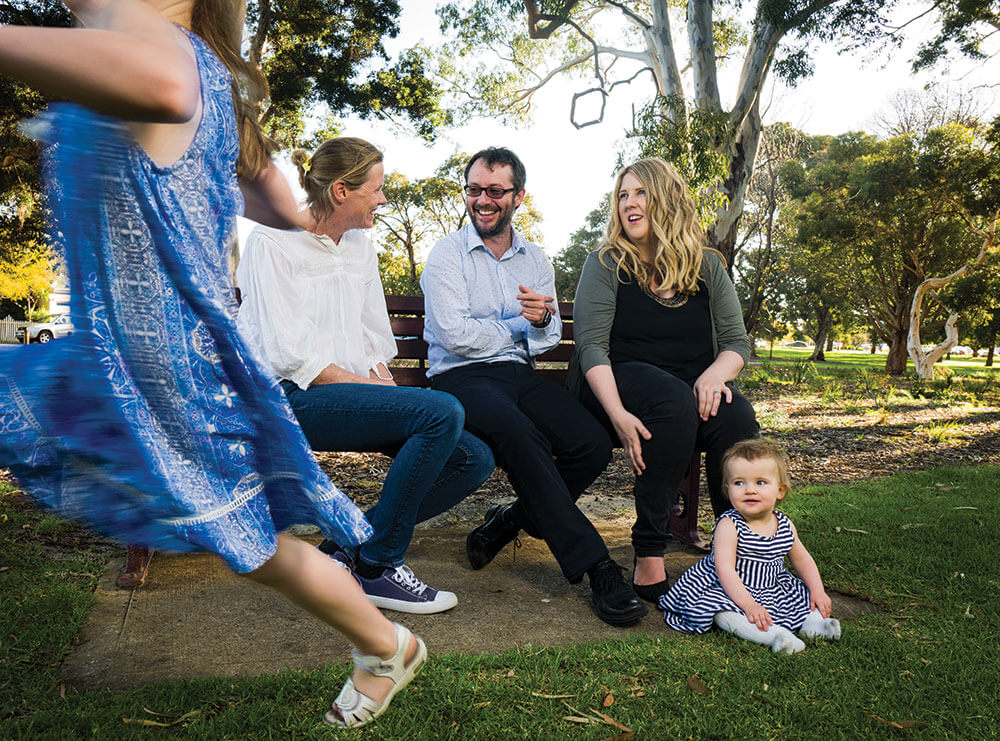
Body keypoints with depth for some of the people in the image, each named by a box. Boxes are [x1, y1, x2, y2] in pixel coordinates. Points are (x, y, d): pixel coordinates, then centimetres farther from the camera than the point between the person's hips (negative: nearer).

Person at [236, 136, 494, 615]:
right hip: (289, 398, -7)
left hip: (355, 391, 7)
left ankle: (346, 547, 0)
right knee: (442, 411, -28)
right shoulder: (271, 243, -4)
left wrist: (386, 384, -4)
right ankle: (375, 567, -14)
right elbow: (289, 354, -13)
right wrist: (373, 391, -16)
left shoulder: (361, 248, 17)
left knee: (474, 460, -9)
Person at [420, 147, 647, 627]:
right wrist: (517, 326, 0)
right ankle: (595, 566, -30)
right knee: (521, 436, -37)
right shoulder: (447, 255, 2)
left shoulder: (535, 259, 18)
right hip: (462, 377, -5)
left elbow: (550, 337, 15)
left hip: (520, 373, 5)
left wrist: (543, 320, -9)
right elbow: (455, 335, -11)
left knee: (594, 444, -21)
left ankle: (510, 520, 1)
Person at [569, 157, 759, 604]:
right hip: (620, 380, -3)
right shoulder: (606, 264, 3)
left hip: (693, 385, 4)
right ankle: (649, 554, -28)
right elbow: (591, 347, -8)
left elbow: (737, 341, 10)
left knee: (737, 417, -29)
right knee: (675, 404, -36)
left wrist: (715, 375, -16)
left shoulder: (707, 267, 13)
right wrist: (618, 414, -24)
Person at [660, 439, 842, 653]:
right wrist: (748, 604, -35)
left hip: (773, 591, 6)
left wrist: (818, 591, 2)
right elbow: (725, 569, -26)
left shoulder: (785, 526, -1)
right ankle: (773, 634, -43)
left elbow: (802, 559, 15)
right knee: (720, 611, -34)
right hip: (729, 592, -6)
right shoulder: (729, 525, -19)